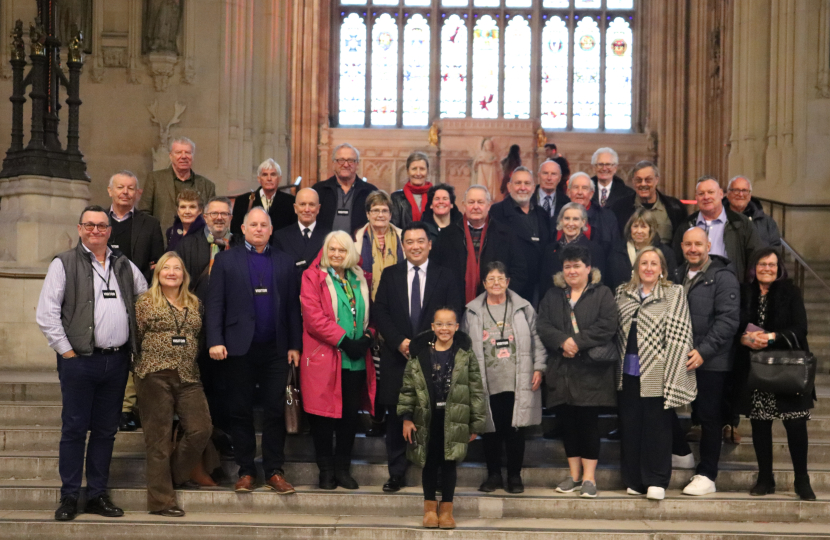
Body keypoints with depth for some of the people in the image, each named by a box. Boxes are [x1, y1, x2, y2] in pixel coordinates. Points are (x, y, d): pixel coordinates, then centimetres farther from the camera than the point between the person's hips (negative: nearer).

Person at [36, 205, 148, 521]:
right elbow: (46, 314, -5)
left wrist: (138, 341, 12)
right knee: (74, 429, -1)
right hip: (79, 361, -4)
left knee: (106, 430, 9)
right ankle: (69, 497, 7)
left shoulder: (125, 266, 13)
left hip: (117, 361, 4)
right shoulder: (64, 264, -1)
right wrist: (66, 350, -9)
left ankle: (97, 495, 18)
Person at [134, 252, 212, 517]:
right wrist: (143, 367, 0)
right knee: (159, 438, -1)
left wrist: (191, 361, 10)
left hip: (188, 377, 4)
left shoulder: (195, 304, 14)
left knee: (201, 429, -5)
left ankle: (175, 475, 20)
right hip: (155, 376, -4)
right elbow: (135, 338, 1)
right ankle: (161, 500, 6)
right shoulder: (145, 301, 2)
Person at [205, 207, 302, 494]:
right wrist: (215, 341, -10)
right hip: (240, 348, -1)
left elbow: (293, 306, 9)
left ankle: (274, 471, 9)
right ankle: (246, 472, 13)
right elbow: (215, 304, 0)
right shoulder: (226, 260, 6)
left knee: (276, 412, 2)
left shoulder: (284, 262, 11)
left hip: (276, 349, 1)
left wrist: (295, 345, 2)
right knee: (241, 412, 5)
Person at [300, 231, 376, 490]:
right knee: (324, 415, 1)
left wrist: (367, 338, -2)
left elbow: (368, 313, 18)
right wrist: (344, 340, -15)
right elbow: (313, 315, -10)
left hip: (356, 361, 4)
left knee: (350, 415, 6)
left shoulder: (360, 280, 14)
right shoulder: (313, 277, 0)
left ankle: (343, 469, 17)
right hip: (324, 359, -4)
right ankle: (326, 471, 11)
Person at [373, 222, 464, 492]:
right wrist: (399, 341, -10)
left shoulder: (446, 277, 7)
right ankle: (396, 473, 12)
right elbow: (379, 312, 3)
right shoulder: (390, 275, 10)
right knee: (396, 417, 3)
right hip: (397, 356, 1)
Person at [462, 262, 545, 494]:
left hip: (517, 383, -1)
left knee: (516, 430, 1)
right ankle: (493, 475, 17)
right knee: (490, 430, 4)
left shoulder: (523, 308, 6)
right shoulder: (472, 312, 7)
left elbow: (536, 340, 8)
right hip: (487, 384, 1)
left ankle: (515, 476, 14)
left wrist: (538, 368, 0)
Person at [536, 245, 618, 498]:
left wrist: (577, 342, -14)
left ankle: (589, 477, 2)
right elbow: (542, 325, 3)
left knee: (588, 422, -3)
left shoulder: (602, 294, 3)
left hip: (591, 370, -4)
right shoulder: (553, 295, 15)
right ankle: (574, 475, 16)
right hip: (562, 370, 4)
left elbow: (607, 327, -9)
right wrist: (563, 341, -14)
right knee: (568, 421, 7)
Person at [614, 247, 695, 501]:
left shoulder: (674, 294, 1)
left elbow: (679, 335, -6)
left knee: (657, 427, 0)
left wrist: (671, 376, -12)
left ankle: (656, 481, 8)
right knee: (630, 427, 6)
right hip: (628, 373, 4)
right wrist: (617, 366, 10)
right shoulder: (622, 293, 13)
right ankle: (634, 479, 16)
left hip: (657, 374, -4)